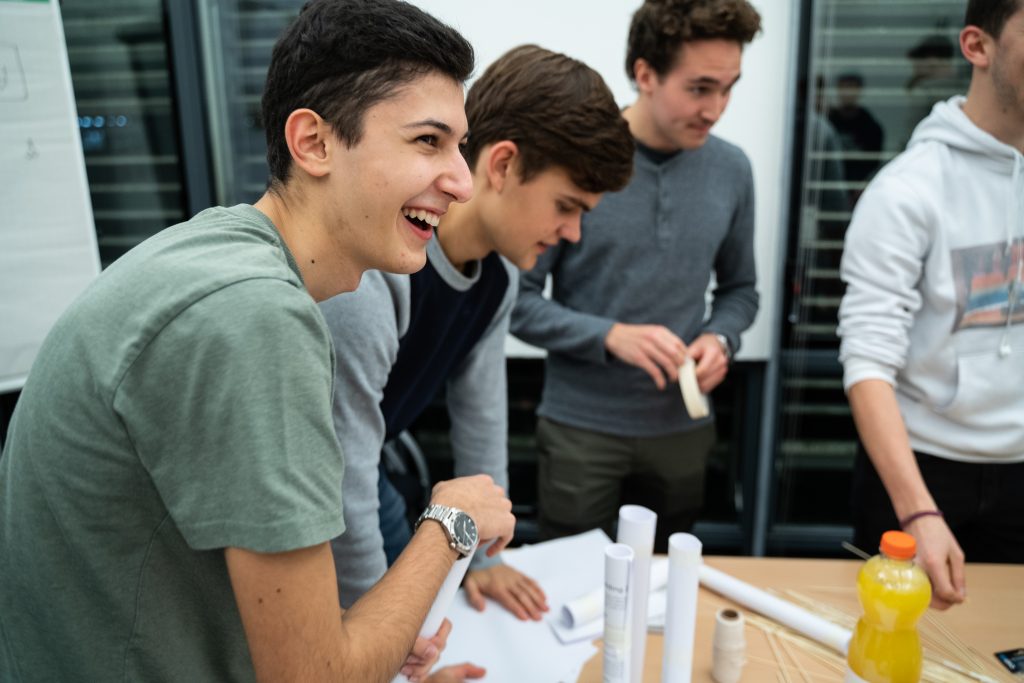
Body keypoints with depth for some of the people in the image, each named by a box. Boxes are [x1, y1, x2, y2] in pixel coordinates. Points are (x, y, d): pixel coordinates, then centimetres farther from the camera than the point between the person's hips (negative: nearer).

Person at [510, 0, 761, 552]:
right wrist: (611, 336, -23)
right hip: (581, 426, -4)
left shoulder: (731, 170, 0)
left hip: (682, 428, 4)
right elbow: (518, 299, -11)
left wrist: (721, 339, -9)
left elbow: (739, 289, 11)